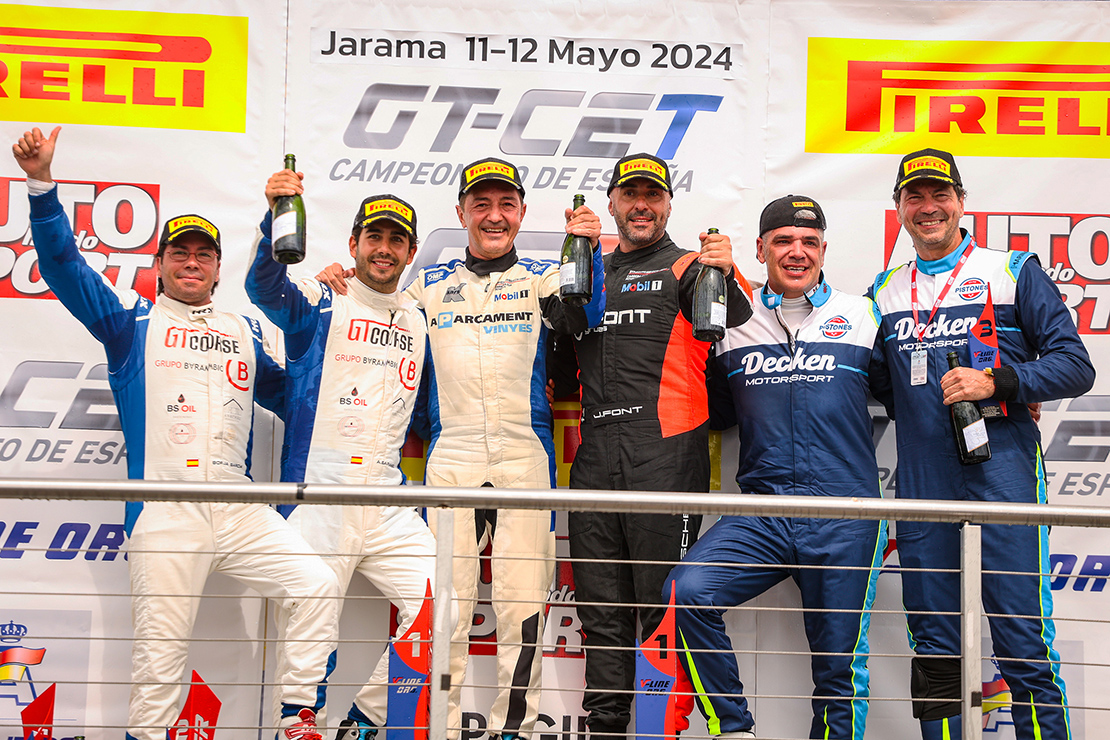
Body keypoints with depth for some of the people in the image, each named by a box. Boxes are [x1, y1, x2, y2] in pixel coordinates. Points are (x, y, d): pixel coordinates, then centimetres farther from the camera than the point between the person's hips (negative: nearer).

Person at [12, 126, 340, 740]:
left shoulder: (246, 333, 21)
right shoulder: (132, 324, 12)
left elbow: (289, 396, 29)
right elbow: (63, 265, 1)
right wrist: (41, 183, -11)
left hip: (241, 511, 3)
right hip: (165, 514, -3)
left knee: (318, 587, -12)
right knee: (159, 644, -5)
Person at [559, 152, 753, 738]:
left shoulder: (687, 267, 8)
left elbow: (730, 325, -11)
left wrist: (724, 276, -30)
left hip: (664, 449, -5)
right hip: (594, 453, 5)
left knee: (665, 600, -6)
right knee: (600, 605, 7)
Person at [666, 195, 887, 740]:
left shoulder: (861, 317, 10)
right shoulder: (733, 321, 12)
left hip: (844, 516, -1)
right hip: (761, 511, 1)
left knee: (839, 666, 2)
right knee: (688, 592, -23)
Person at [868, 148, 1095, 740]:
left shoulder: (1013, 272, 6)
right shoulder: (885, 292, 16)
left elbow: (1076, 367, 0)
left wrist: (996, 382, -14)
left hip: (1001, 475, -3)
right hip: (922, 487, 4)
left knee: (1023, 647, -6)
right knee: (935, 652, 7)